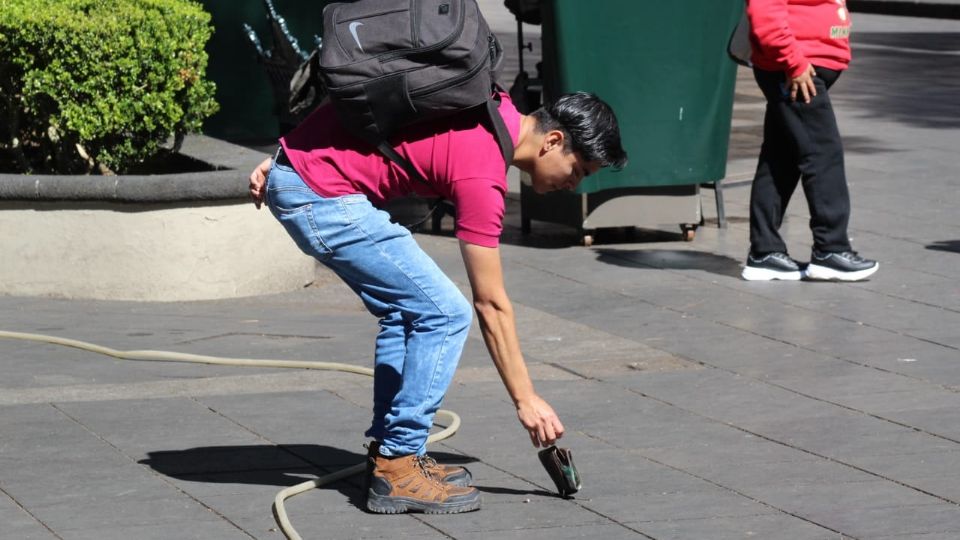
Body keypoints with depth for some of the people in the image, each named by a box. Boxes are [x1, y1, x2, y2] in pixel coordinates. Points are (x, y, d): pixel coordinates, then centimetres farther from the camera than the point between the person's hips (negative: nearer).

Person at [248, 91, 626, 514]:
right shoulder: (482, 173, -17)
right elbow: (491, 305, -12)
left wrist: (287, 160, 19)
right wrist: (526, 400, -6)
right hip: (319, 195, -10)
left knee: (406, 310, 16)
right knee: (444, 314, -9)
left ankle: (388, 453, 19)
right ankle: (397, 469, -4)